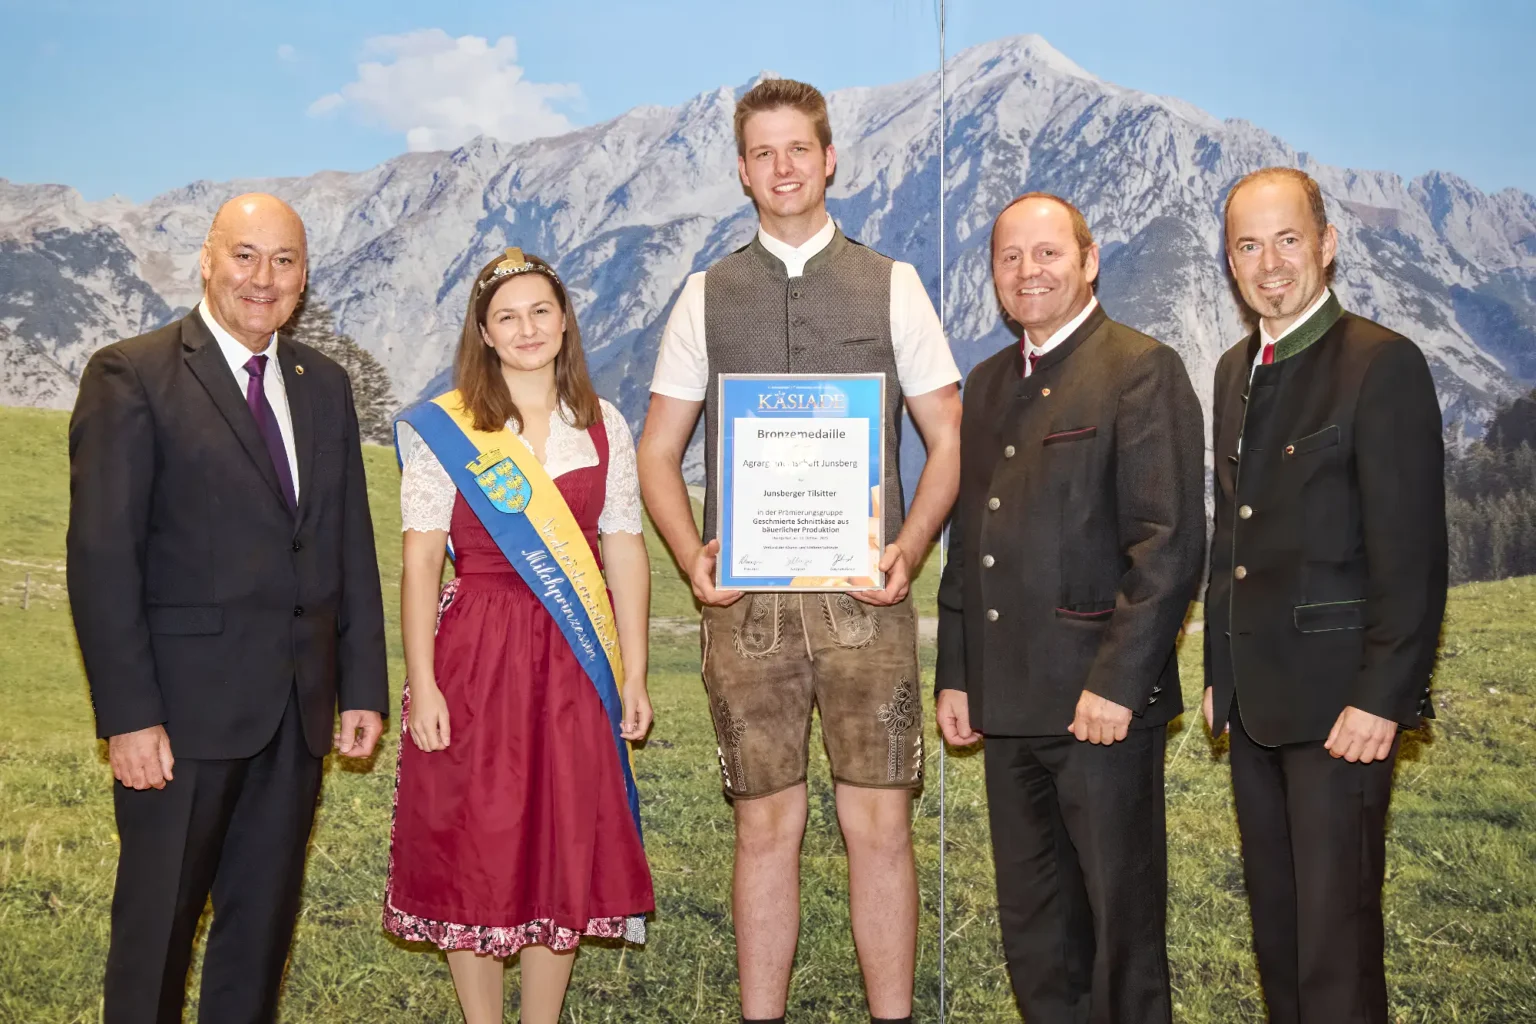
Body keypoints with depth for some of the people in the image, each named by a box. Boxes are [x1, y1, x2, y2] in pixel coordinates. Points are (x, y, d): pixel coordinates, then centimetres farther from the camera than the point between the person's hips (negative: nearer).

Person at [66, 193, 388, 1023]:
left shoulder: (325, 386, 12)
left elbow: (352, 544, 12)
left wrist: (363, 686, 7)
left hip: (299, 707, 5)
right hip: (184, 707, -5)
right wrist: (128, 715, -16)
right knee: (157, 923, 7)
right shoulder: (131, 377, -6)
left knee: (264, 919, 14)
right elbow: (101, 558, -11)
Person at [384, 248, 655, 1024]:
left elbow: (624, 553, 7)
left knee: (565, 849, 8)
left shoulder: (603, 427, 7)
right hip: (475, 657, -2)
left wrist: (633, 675, 3)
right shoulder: (442, 430, -1)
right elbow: (419, 562, -5)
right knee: (472, 850, 4)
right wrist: (422, 685, -11)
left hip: (574, 664, 3)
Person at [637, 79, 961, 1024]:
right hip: (745, 599, 1)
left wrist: (909, 550, -8)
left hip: (863, 595, -1)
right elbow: (659, 452, 13)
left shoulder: (892, 285, 8)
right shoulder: (707, 296, 11)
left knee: (880, 824, 0)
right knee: (766, 824, 7)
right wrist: (692, 556, -5)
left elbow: (948, 438, 8)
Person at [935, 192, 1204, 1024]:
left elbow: (1169, 542, -14)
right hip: (1008, 703, 7)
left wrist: (1116, 682, -18)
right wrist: (953, 675, 12)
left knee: (1122, 917, 6)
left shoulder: (1142, 369, -7)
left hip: (1100, 701, -7)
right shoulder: (987, 384, 16)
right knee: (1030, 928, 16)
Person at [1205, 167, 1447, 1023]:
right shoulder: (1237, 371, 13)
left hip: (1339, 700, -7)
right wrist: (1221, 670, 14)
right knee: (1275, 927, 15)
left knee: (1336, 938, -3)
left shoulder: (1384, 364, -11)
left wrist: (1382, 699, -18)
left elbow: (1413, 554, -15)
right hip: (1256, 696, 8)